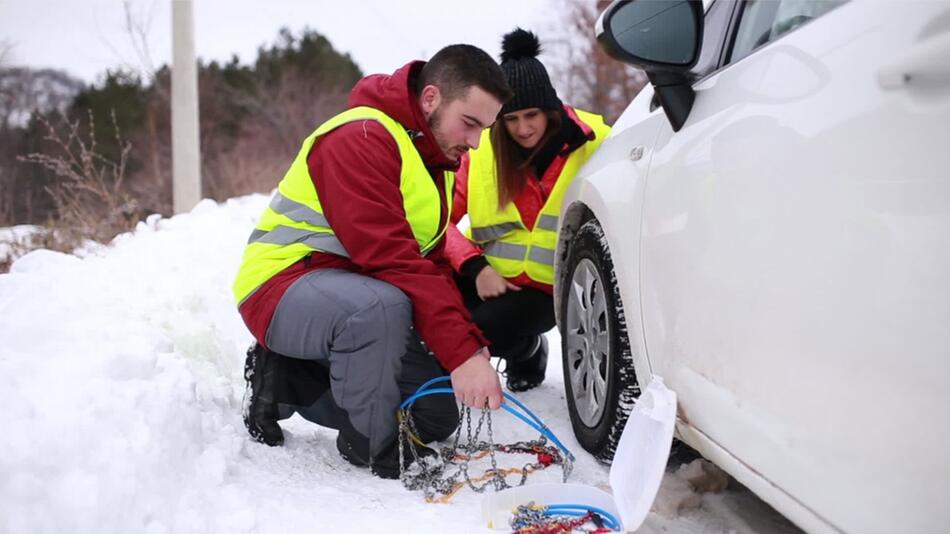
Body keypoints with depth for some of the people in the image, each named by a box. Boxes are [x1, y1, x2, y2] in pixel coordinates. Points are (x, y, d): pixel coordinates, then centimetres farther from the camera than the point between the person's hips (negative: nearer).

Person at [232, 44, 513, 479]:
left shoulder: (438, 157, 9)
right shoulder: (361, 139, -23)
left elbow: (433, 264, 9)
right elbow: (392, 261, -31)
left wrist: (472, 346, -7)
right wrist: (462, 353, -35)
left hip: (353, 287, 9)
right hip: (284, 285, -9)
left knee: (436, 418, 2)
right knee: (379, 306, -40)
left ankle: (288, 379, 12)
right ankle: (373, 458, -19)